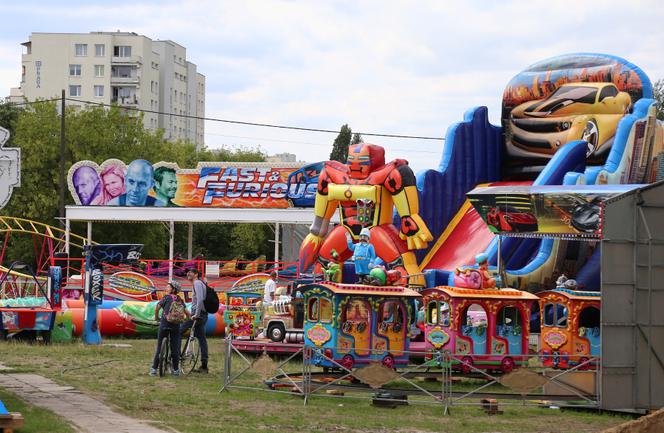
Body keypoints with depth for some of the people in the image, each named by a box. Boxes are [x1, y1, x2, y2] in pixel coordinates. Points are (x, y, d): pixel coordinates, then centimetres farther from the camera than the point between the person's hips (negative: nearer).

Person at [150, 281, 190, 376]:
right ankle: (176, 370, 9)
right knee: (175, 347, 9)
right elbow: (186, 312, 3)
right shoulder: (180, 300, 8)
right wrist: (188, 319, 23)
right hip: (176, 325, 3)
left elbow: (157, 308, -11)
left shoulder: (166, 297, -2)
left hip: (165, 323, -3)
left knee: (159, 347, 4)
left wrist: (156, 317, 6)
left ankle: (154, 369, 4)